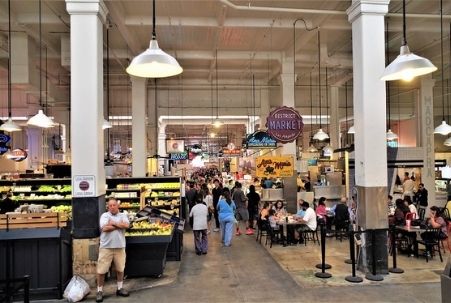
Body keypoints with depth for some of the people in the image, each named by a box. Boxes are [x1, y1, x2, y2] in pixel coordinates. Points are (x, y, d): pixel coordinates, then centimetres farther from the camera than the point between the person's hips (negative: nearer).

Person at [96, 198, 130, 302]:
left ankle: (120, 288, 28)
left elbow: (126, 225, -14)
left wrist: (113, 223, -12)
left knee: (120, 269, 13)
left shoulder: (123, 215, 5)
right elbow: (105, 228, -18)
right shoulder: (104, 215, -2)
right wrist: (120, 225, -11)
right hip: (106, 247, -2)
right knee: (101, 270, 2)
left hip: (120, 247, 3)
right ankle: (99, 291, 17)